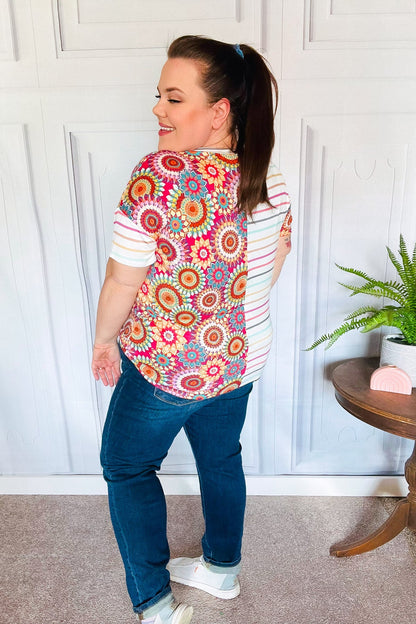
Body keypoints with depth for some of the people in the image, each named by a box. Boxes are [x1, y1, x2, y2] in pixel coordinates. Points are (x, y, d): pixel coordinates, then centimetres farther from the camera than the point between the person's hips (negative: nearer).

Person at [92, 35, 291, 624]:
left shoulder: (157, 174, -24)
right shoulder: (272, 179, -2)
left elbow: (122, 282, -18)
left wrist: (105, 340, 0)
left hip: (166, 366, -6)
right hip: (242, 358, 7)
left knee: (126, 466, 17)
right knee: (221, 458, 25)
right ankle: (222, 568, 48)